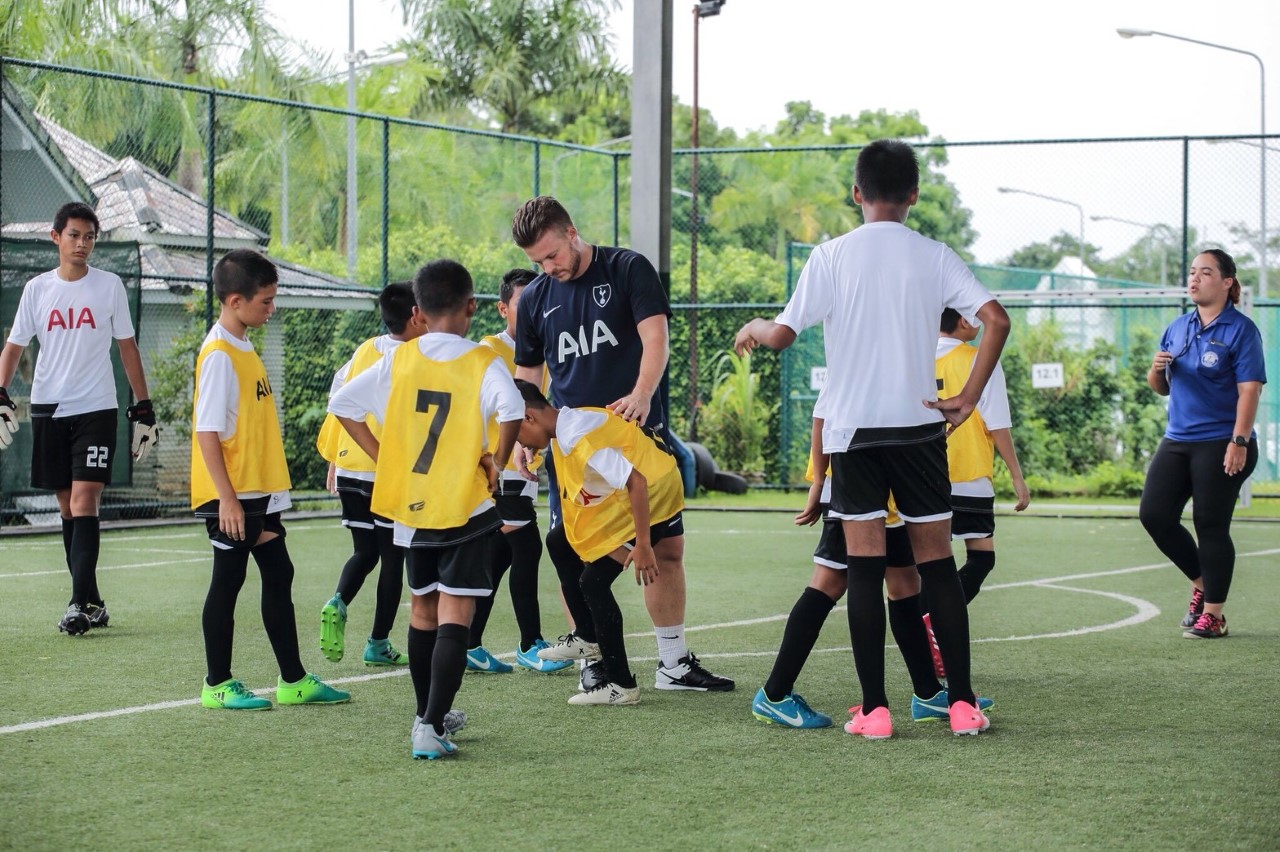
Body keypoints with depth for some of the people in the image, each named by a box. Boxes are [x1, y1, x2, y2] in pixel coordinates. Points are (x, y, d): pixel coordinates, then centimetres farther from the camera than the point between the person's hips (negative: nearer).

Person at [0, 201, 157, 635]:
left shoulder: (109, 286, 2)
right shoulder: (37, 289, 5)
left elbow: (127, 347, 7)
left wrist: (143, 409, 5)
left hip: (96, 408, -3)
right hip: (48, 408, 3)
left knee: (84, 502, -14)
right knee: (67, 508, 6)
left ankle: (79, 603, -16)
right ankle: (93, 603, 13)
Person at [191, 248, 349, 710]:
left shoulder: (243, 349, 12)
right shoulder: (219, 355, -16)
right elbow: (206, 432, -20)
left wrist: (260, 490, 18)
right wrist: (227, 497, -22)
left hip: (259, 492, 9)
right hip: (232, 497, -9)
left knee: (278, 576, 12)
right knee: (228, 581, -1)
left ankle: (294, 680, 19)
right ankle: (217, 685, 9)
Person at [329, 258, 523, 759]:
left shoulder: (399, 361, 1)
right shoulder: (482, 363, -10)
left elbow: (342, 404, 1)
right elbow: (512, 411, -28)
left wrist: (382, 455, 5)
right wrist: (498, 460, -13)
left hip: (412, 507, 4)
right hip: (466, 508, -4)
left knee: (423, 609, 19)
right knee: (455, 614, -5)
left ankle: (428, 716, 31)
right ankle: (432, 727, -16)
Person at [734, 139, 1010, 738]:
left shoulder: (831, 256, -3)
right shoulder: (934, 257, 2)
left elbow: (782, 336, -6)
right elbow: (995, 320, -8)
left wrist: (754, 327, 17)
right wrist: (967, 399, -2)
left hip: (852, 429, -1)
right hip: (919, 425, 1)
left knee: (865, 568, 2)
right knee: (937, 565, 7)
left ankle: (874, 709, 0)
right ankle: (962, 703, 5)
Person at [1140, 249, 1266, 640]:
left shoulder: (1240, 329, -7)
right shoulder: (1178, 328, 13)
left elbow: (1249, 390, -14)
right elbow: (1161, 388, 20)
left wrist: (1239, 442, -21)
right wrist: (1157, 371, -4)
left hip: (1220, 445, -7)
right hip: (1177, 441, 7)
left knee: (1211, 526, -3)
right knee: (1154, 514, -1)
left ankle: (1213, 615, 7)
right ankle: (1201, 583, 19)